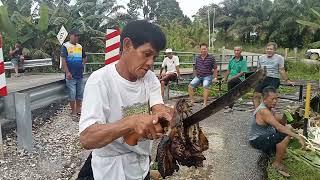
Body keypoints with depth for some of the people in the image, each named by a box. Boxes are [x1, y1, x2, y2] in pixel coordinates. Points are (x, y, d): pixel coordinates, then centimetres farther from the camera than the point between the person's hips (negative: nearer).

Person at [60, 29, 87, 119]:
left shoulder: (80, 46, 12)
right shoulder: (65, 46, -5)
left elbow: (85, 58, 24)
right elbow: (63, 60, -12)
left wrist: (82, 64, 7)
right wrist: (67, 72, -19)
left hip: (80, 75, 6)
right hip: (71, 76, -5)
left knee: (80, 94, 13)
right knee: (72, 95, 0)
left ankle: (78, 109, 27)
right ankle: (73, 112, 12)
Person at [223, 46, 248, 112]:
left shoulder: (243, 61, -2)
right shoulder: (231, 60, 13)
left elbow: (242, 73, -10)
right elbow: (228, 70, 23)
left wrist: (232, 77, -16)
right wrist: (225, 78, 13)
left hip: (239, 78, -5)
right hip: (231, 79, 5)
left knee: (230, 82, -33)